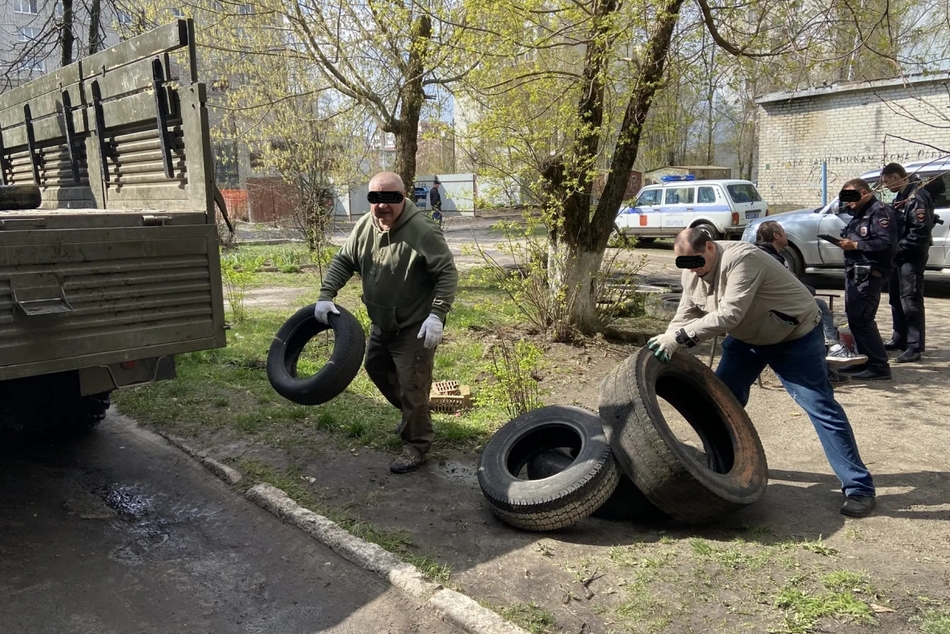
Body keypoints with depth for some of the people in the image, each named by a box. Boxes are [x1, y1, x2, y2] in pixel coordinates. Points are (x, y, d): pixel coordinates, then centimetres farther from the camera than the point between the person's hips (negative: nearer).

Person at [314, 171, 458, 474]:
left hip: (415, 326, -8)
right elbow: (342, 262, 8)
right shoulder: (364, 227, -2)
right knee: (376, 367, 24)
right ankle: (411, 415, 45)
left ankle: (417, 445, 15)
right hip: (381, 323, 8)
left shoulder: (423, 231, -23)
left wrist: (437, 314, -30)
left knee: (412, 386, -4)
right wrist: (326, 295, -3)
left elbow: (447, 273, -23)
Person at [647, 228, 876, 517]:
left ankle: (859, 487, -2)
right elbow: (686, 314, -3)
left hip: (795, 336, -8)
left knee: (821, 407, -9)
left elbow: (729, 314, -41)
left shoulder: (742, 259, -34)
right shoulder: (692, 271, -7)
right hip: (747, 338, 8)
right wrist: (665, 342, -21)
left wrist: (679, 336, -42)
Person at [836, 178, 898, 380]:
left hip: (869, 274, -11)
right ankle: (864, 359, 22)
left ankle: (879, 366, -7)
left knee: (861, 319, -12)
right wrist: (845, 241, 4)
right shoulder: (859, 213, 20)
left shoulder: (880, 212, -13)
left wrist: (855, 245, -20)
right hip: (855, 272, 11)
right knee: (853, 317, 13)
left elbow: (886, 243, -24)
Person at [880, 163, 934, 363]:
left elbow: (920, 234, -23)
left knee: (910, 302, -8)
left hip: (912, 258, -10)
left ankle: (914, 347, -5)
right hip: (899, 256, 10)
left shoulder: (918, 197, -17)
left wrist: (896, 249, -18)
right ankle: (899, 339, 27)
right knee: (896, 299, 16)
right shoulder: (902, 195, 14)